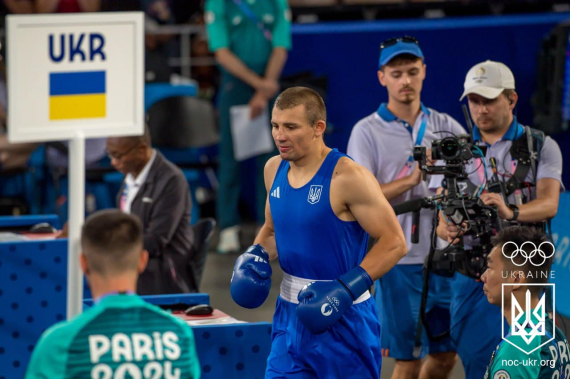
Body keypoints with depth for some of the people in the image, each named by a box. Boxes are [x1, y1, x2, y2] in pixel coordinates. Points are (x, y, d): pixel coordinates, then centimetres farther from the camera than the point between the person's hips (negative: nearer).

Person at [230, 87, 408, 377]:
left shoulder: (346, 176, -17)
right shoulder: (274, 169, 5)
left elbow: (394, 243, -17)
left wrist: (346, 290, -24)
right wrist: (254, 257, 0)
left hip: (342, 317, -6)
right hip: (290, 314, 6)